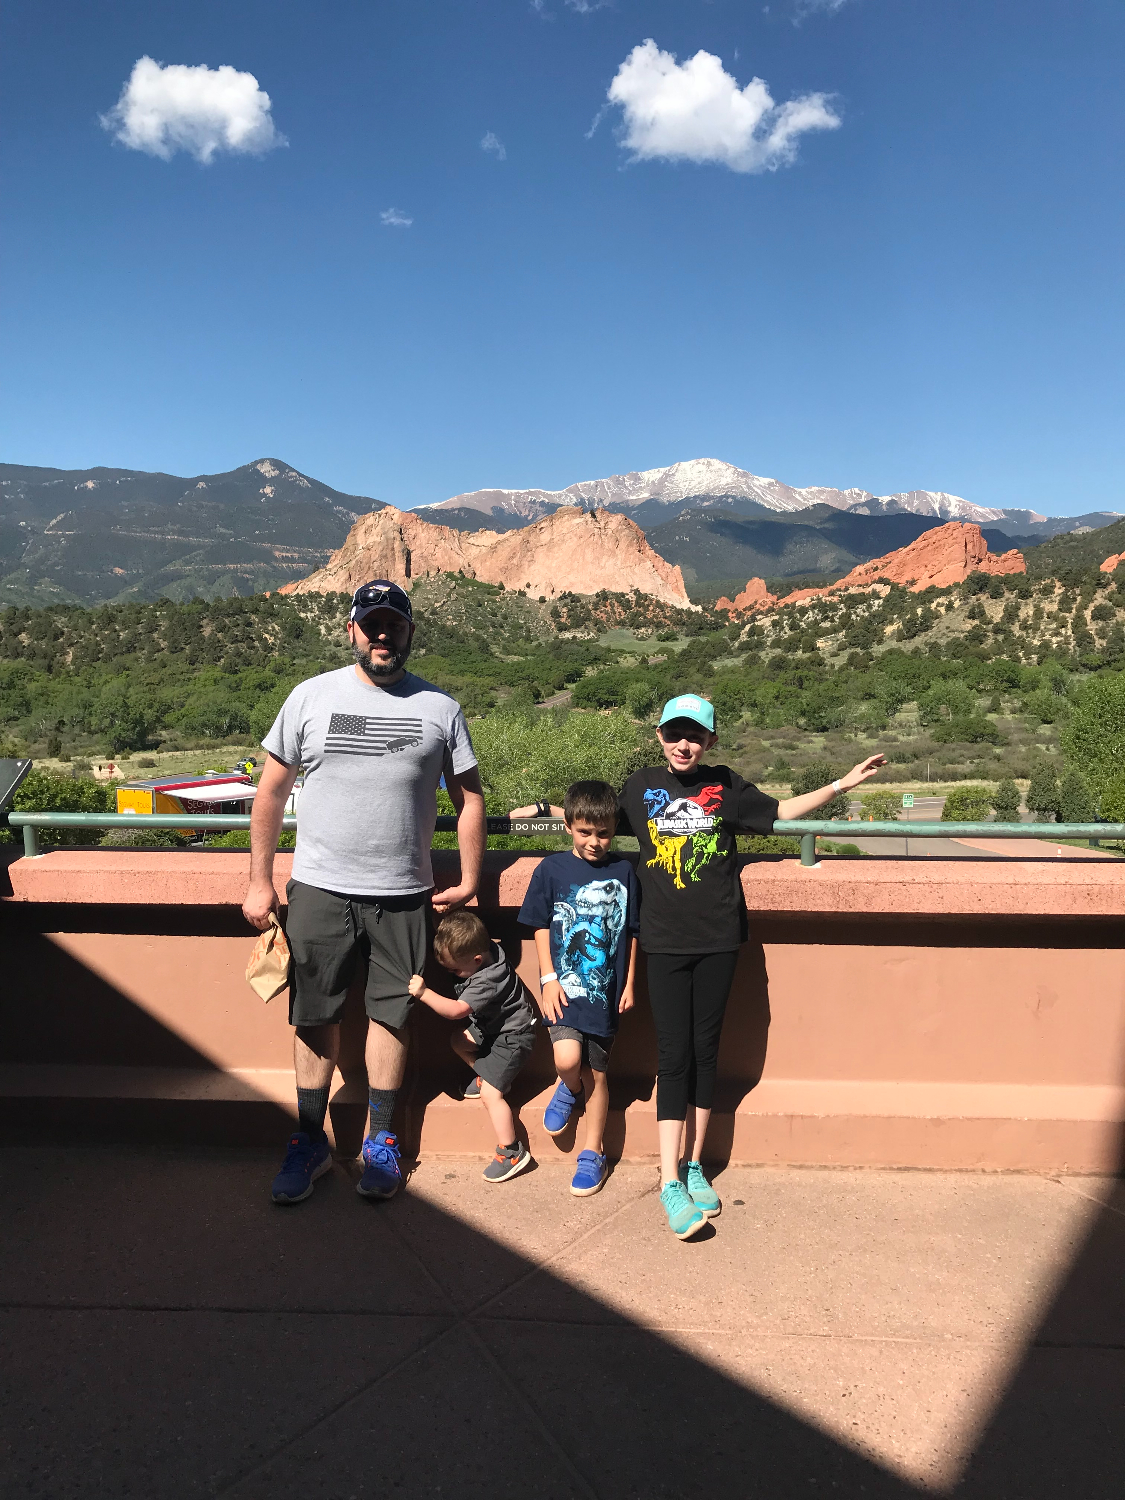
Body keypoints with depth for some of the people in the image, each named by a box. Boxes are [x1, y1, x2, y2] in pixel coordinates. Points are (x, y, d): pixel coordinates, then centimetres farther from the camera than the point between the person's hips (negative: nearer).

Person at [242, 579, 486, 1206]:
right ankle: (311, 1141, 27)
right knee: (315, 1017, 9)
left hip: (403, 895, 0)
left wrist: (470, 882, 1)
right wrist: (260, 881, 3)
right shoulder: (311, 697, 1)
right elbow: (272, 791, 5)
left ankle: (381, 1141, 27)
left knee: (391, 1014, 10)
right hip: (318, 889, 0)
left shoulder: (440, 708, 2)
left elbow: (469, 797, 6)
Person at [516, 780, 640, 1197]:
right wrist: (548, 979, -4)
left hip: (605, 991, 1)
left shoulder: (623, 872, 1)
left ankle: (593, 1153, 28)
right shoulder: (551, 869, -2)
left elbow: (631, 933, 7)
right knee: (567, 1060, -19)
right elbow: (541, 928, 2)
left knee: (597, 1073, 9)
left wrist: (629, 984, 6)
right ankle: (570, 1089, 18)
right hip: (564, 986, -1)